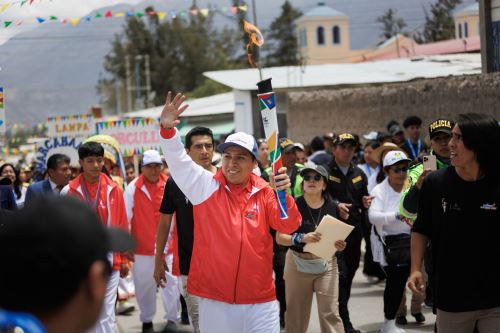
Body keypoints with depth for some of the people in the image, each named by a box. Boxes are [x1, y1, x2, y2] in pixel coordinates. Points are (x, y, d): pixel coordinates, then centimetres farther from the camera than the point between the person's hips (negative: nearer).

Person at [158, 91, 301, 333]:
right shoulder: (206, 186, 1)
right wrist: (167, 128, -27)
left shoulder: (264, 193, 3)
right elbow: (178, 160, -9)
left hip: (260, 300, 1)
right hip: (215, 299, 0)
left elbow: (288, 227, -6)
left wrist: (283, 194, -24)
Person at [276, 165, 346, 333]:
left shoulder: (333, 207, -1)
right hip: (298, 263, -1)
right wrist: (301, 238, -26)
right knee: (296, 313, 10)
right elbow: (279, 237, -10)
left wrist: (340, 245, -12)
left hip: (326, 263, 1)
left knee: (330, 312, -5)